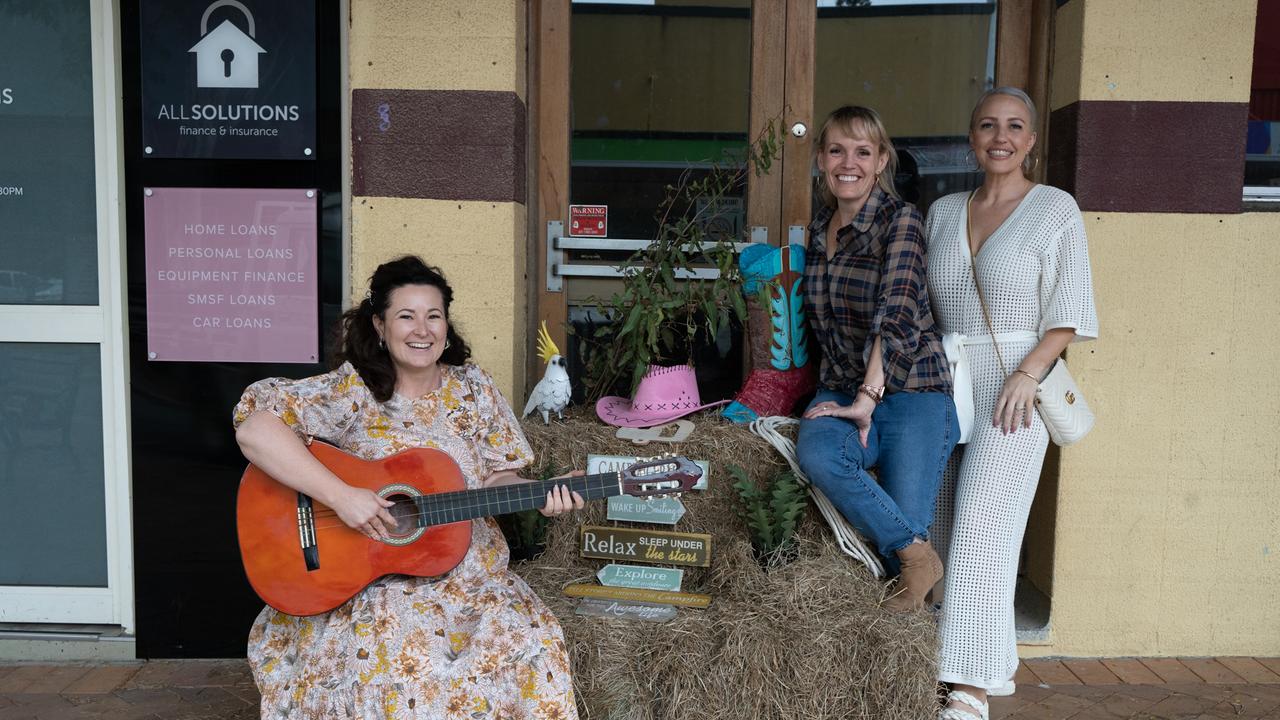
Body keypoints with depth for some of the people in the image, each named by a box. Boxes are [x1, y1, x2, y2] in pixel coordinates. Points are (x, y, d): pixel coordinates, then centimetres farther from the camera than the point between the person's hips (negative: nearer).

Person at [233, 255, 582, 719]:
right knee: (396, 668, -31)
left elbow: (495, 478, 9)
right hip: (371, 582, -3)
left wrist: (540, 497, -12)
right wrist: (340, 496, -27)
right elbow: (254, 428, -21)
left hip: (472, 575, 4)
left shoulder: (472, 389, 5)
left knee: (531, 648, -20)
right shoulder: (352, 390, -9)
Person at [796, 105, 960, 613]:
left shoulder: (900, 219, -8)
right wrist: (844, 394, 11)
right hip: (840, 390, 5)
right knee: (816, 453, -29)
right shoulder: (819, 228, 12)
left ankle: (916, 557, 21)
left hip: (910, 391, -4)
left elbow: (897, 311, -20)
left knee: (906, 527, -14)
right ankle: (918, 558, -15)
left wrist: (867, 398, -27)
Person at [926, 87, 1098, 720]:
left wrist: (1028, 374, -16)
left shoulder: (1055, 209, 0)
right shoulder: (943, 213, 14)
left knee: (983, 526, -12)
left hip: (1015, 386, -5)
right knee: (949, 527, 6)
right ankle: (988, 660, 20)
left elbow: (1070, 311, -3)